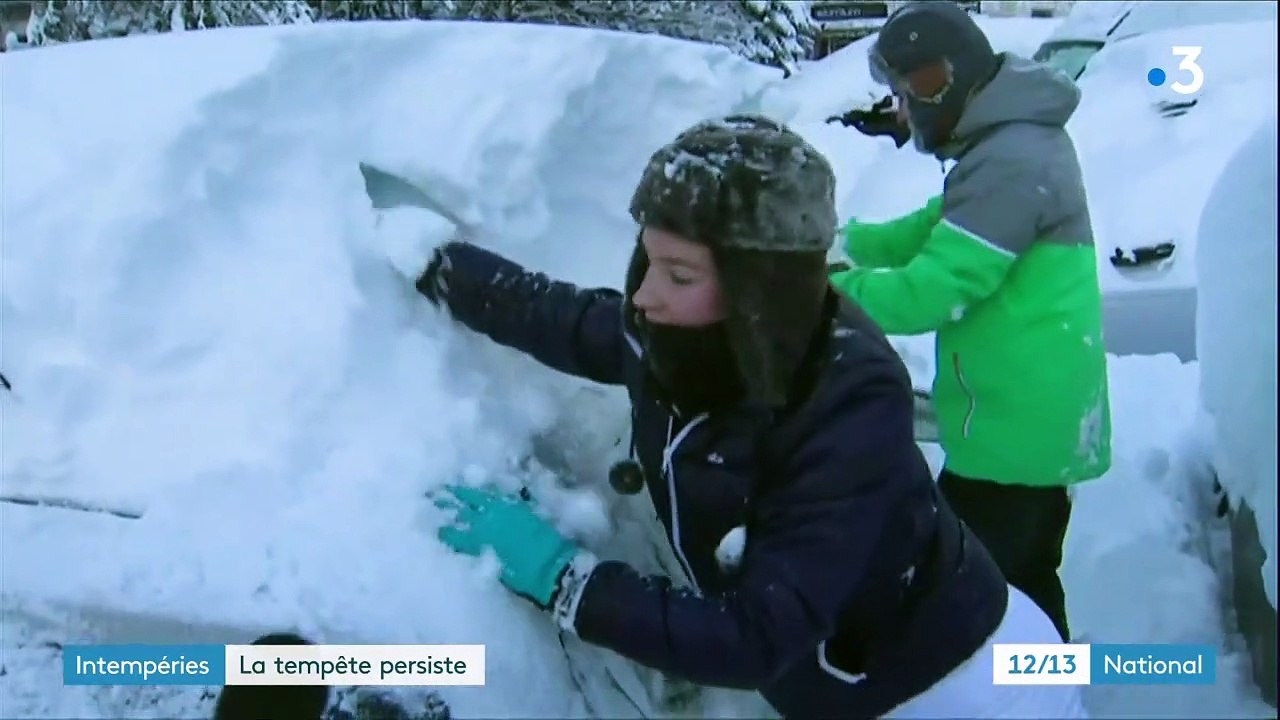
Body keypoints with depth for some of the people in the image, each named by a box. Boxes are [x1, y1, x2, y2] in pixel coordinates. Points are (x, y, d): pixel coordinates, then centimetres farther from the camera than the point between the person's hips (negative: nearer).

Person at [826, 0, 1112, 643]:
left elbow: (928, 293, -26)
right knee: (1024, 586, 24)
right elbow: (935, 232, 14)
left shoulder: (1008, 165, -25)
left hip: (1013, 428, -10)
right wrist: (839, 242, 4)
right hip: (1038, 421, 10)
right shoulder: (1017, 139, 9)